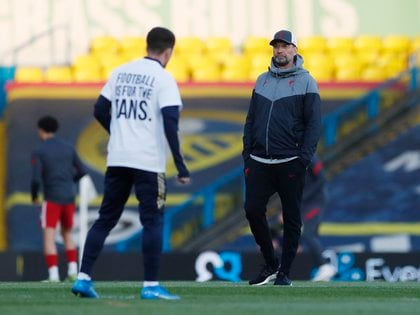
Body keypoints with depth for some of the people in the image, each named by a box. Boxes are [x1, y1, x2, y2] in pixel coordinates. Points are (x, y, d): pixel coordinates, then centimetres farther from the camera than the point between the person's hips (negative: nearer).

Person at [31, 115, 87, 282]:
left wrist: (34, 196, 4)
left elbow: (36, 179, -13)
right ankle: (72, 270, 8)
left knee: (49, 236, -4)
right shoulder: (68, 148, 8)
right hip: (69, 197, 5)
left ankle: (53, 274, -15)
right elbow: (82, 171, 10)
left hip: (52, 198, -5)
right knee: (67, 234, 19)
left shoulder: (39, 152, -6)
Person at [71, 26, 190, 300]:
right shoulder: (163, 78, -6)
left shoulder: (121, 72, 11)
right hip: (148, 162, -5)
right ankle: (151, 286, -1)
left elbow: (100, 110, 15)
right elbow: (170, 123, -15)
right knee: (152, 221, 0)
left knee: (106, 218, 10)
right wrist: (180, 166, -14)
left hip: (117, 159, 5)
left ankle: (83, 278, 6)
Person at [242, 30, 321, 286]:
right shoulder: (262, 80, 15)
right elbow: (251, 119, 19)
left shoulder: (305, 81, 1)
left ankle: (284, 272, 8)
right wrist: (247, 152, 9)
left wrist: (304, 157, -13)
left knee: (292, 217, 0)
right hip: (259, 161, 4)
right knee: (253, 209, -4)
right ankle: (270, 264, 11)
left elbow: (314, 123, -4)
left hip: (290, 162, -4)